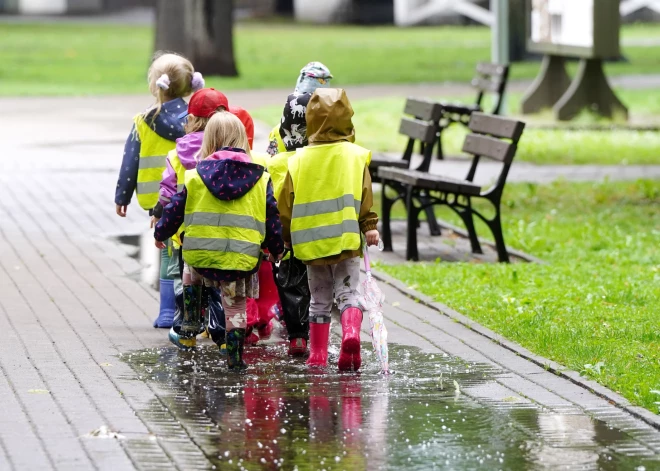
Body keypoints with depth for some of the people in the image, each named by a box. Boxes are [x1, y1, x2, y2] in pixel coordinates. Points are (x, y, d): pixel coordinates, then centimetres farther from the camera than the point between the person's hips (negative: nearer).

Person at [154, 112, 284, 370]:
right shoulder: (260, 179, 4)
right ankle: (234, 354, 10)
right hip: (241, 261, -1)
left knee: (190, 273, 34)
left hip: (200, 257, 1)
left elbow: (175, 209, 10)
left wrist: (160, 232, 29)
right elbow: (272, 218, 7)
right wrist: (277, 249, 23)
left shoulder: (196, 176, 4)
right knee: (236, 305, 18)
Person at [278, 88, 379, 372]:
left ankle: (318, 354, 13)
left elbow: (285, 205, 5)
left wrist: (287, 236, 16)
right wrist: (370, 228, 0)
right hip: (346, 241, -2)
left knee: (319, 300, 14)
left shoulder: (298, 160, 2)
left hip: (311, 242, 2)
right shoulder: (355, 156, -2)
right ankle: (351, 333, -24)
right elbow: (365, 198, -6)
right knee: (348, 293, 3)